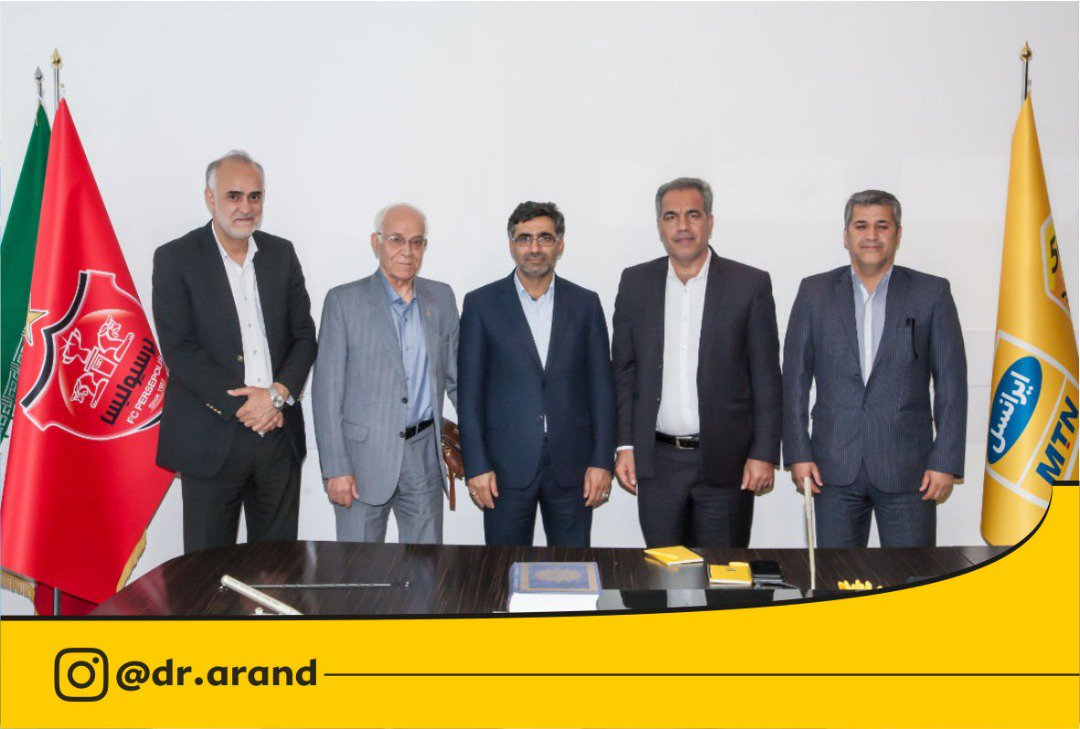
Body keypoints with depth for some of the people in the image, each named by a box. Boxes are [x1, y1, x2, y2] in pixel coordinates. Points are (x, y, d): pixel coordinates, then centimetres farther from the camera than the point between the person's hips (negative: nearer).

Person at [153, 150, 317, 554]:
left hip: (279, 434, 4)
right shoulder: (175, 258, -3)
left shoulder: (281, 253, 9)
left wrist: (278, 393, -10)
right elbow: (179, 351, -9)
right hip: (212, 440, -3)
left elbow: (304, 335, 7)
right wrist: (241, 405, -15)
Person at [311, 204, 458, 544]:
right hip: (365, 457, -3)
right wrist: (335, 469, -11)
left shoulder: (441, 298, 8)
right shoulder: (344, 301, -4)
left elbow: (456, 376, 13)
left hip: (424, 455, 3)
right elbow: (326, 391, -6)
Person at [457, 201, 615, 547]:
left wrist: (602, 462, -1)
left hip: (571, 465, 2)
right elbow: (469, 392, -1)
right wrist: (475, 466, -6)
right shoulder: (481, 304, 1)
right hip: (506, 465, -1)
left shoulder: (585, 303, 6)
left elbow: (601, 387, 5)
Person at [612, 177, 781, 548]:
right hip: (656, 461, 2)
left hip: (726, 462, -2)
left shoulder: (750, 284, -1)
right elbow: (623, 370, 7)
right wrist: (625, 446, 3)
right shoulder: (635, 283, 6)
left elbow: (766, 378, -1)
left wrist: (764, 454, -5)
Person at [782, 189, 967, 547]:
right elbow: (795, 377, 5)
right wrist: (797, 453, -1)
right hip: (835, 467, 1)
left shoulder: (932, 293, 4)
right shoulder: (815, 292, 6)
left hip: (908, 467, 0)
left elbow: (951, 382, 2)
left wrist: (946, 461, -3)